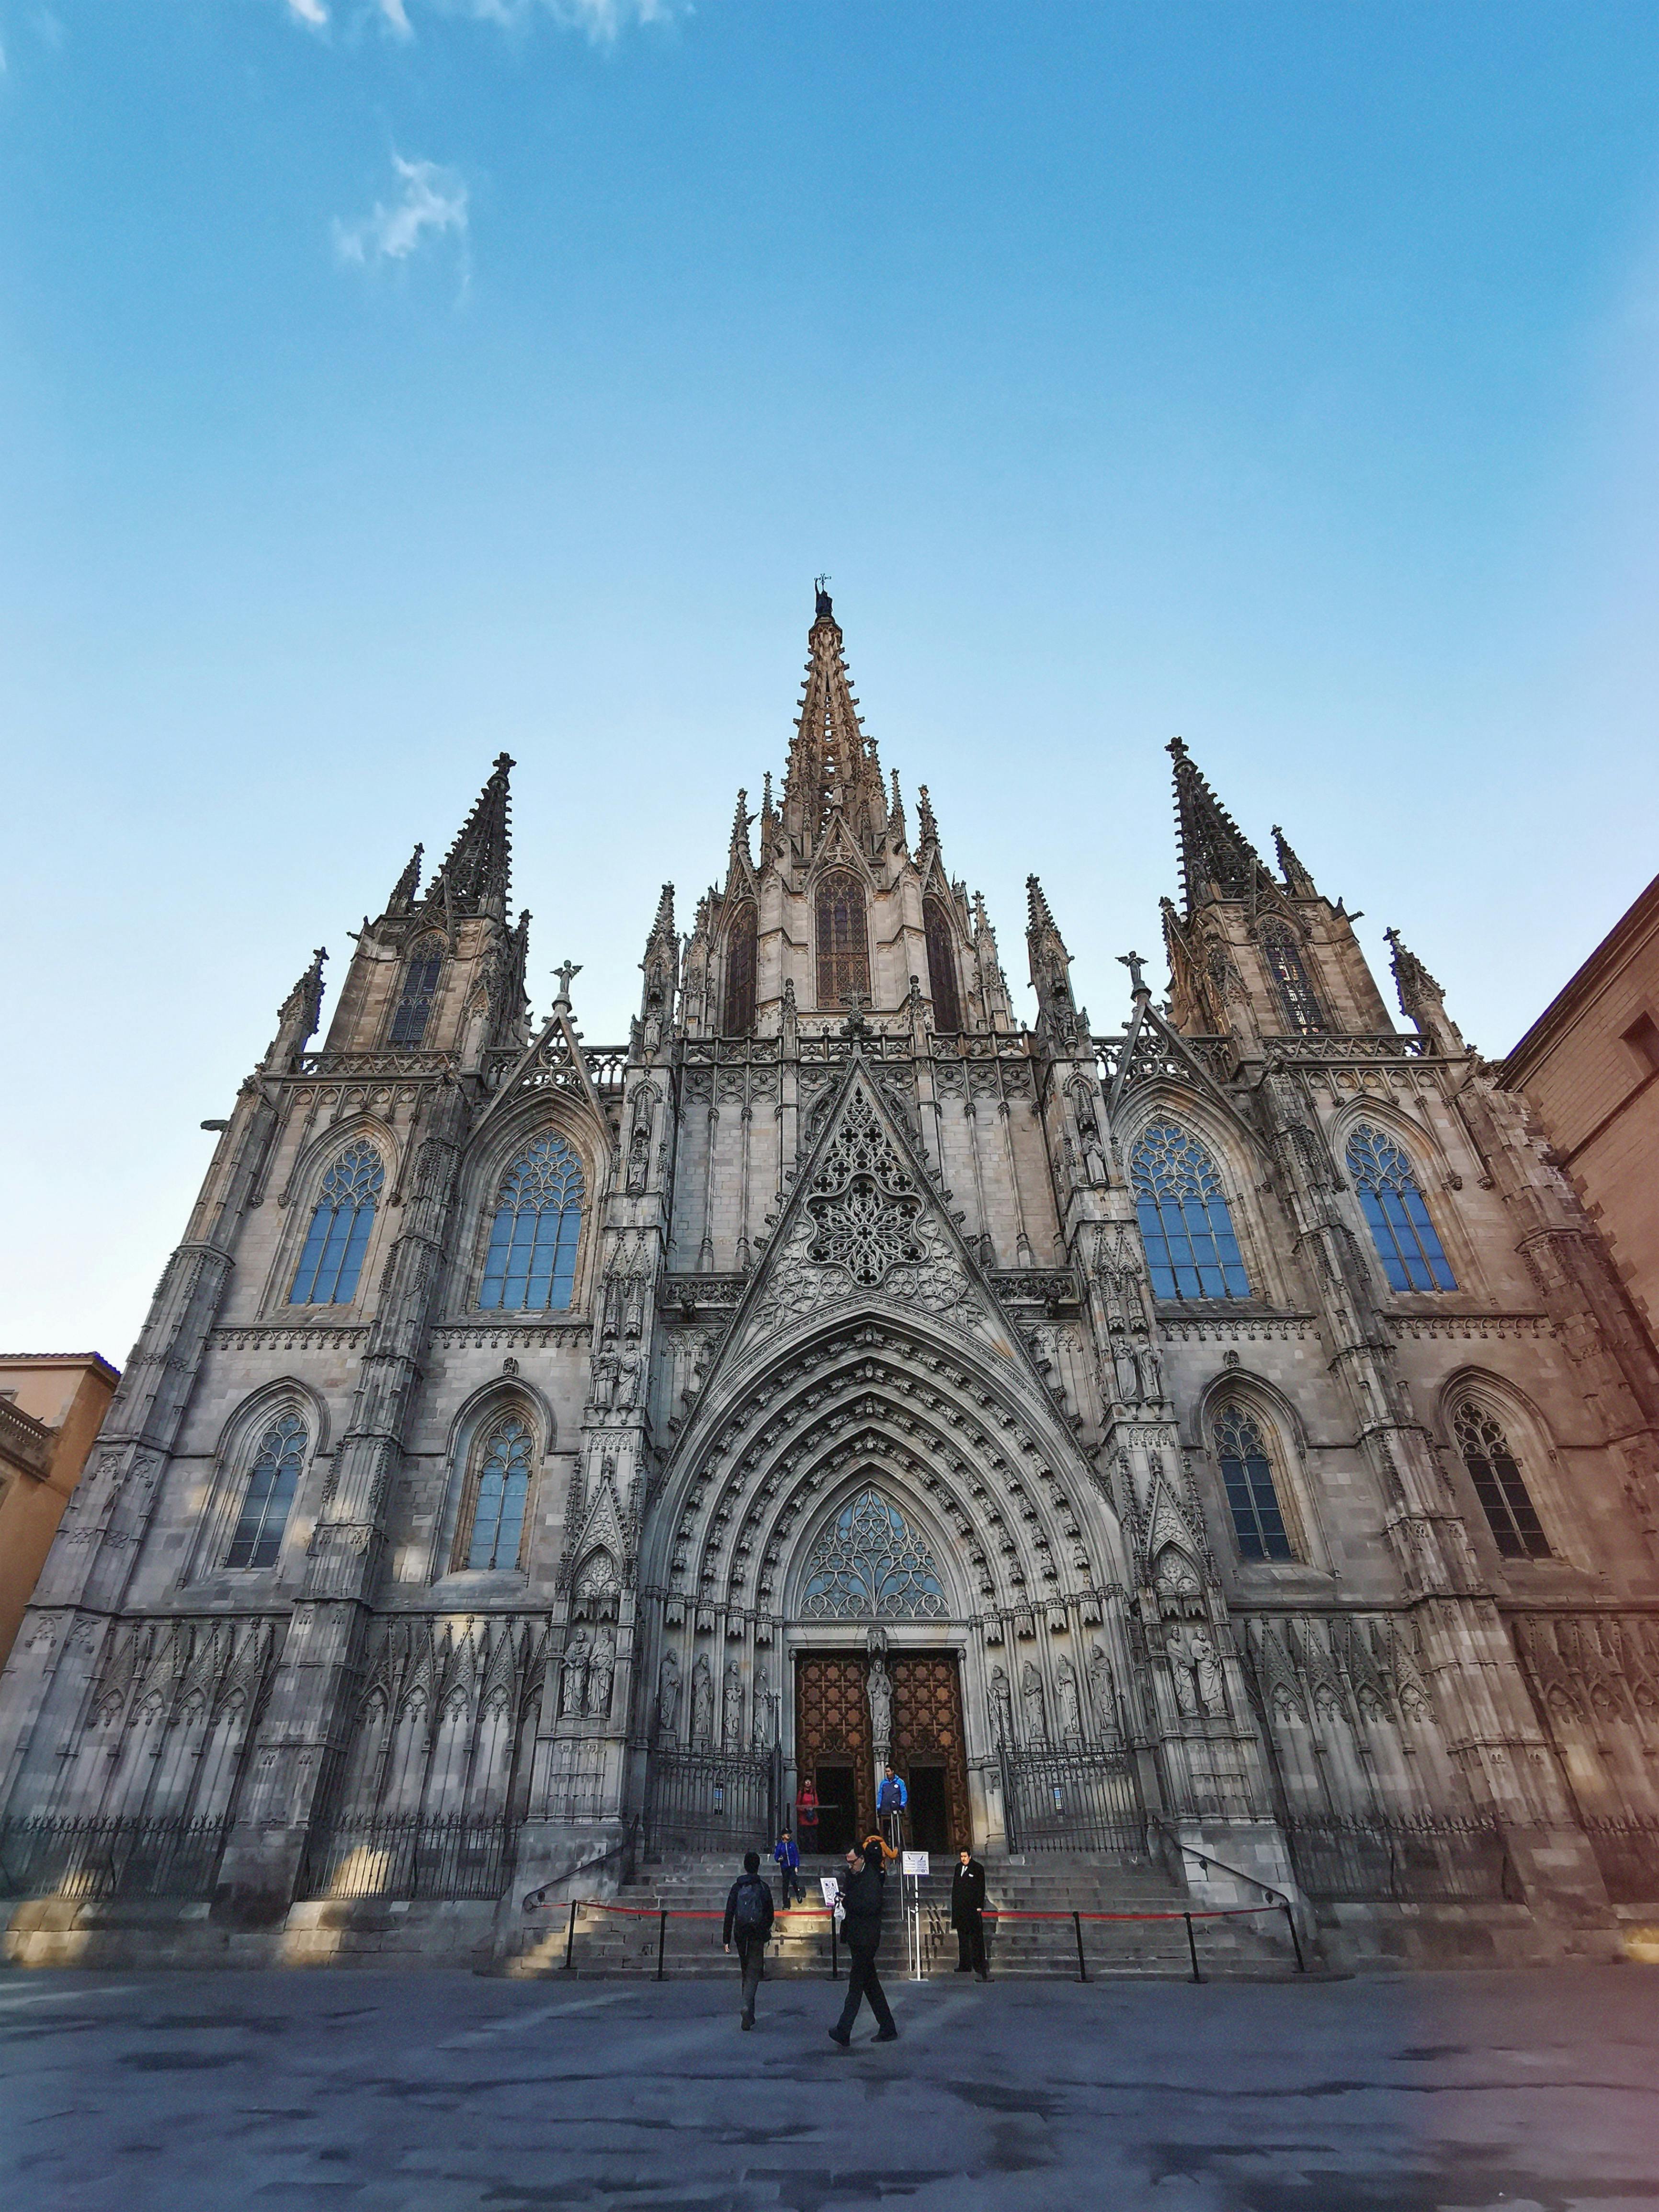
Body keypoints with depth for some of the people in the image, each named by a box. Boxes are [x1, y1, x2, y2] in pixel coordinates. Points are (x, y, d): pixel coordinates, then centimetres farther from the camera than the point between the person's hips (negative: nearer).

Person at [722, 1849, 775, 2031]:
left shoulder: (736, 1888, -2)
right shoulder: (763, 1888, -6)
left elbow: (729, 1915, -5)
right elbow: (770, 1914, 0)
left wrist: (727, 1939, 0)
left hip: (741, 1936, 2)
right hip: (758, 1937, -2)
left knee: (746, 1972, 18)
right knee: (753, 1974, 0)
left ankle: (749, 2015, 27)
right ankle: (747, 2008, -22)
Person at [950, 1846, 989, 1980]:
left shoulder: (978, 1868, -5)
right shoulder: (958, 1867, 12)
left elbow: (981, 1888, -6)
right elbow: (955, 1886, 17)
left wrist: (979, 1906, -11)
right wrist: (954, 1903, 12)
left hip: (973, 1908, -6)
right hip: (960, 1908, 6)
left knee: (976, 1937, -2)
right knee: (962, 1937, 10)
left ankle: (979, 1964, 5)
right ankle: (965, 1965, 17)